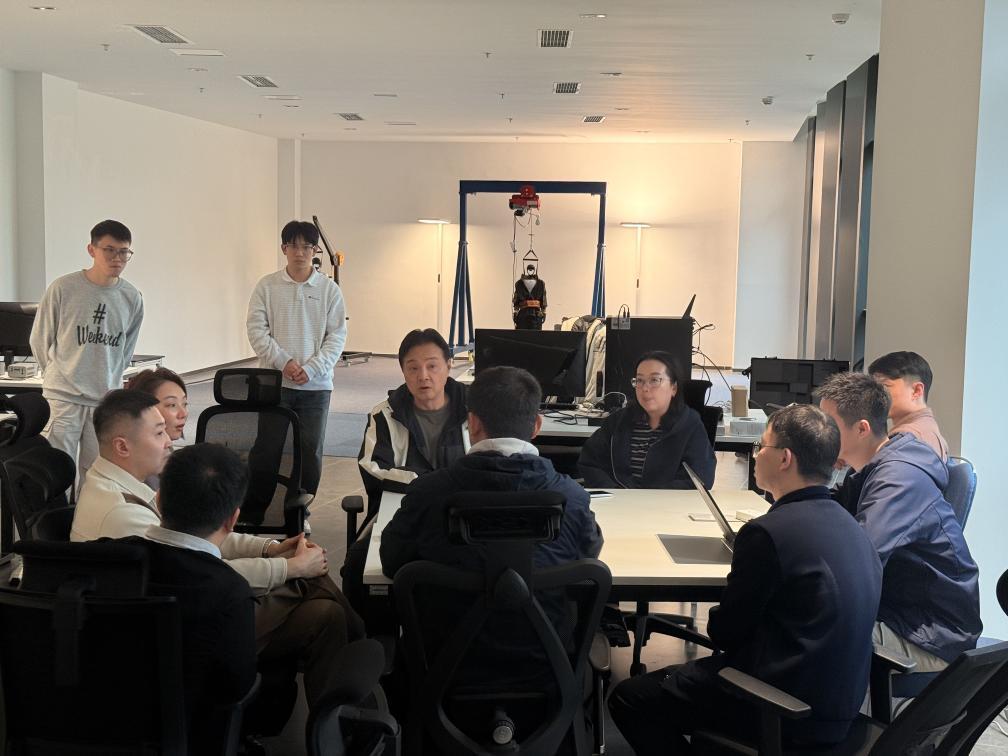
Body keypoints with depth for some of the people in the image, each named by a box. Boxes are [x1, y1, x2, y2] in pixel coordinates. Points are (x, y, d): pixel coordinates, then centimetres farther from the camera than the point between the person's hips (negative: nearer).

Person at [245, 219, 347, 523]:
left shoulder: (329, 289, 2)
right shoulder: (267, 286, 1)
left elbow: (337, 336, 0)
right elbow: (256, 330, -2)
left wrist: (311, 369, -12)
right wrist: (284, 362, -14)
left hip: (316, 385, 1)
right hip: (274, 382, -1)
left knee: (311, 452, 6)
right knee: (266, 449, 1)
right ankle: (251, 515, 12)